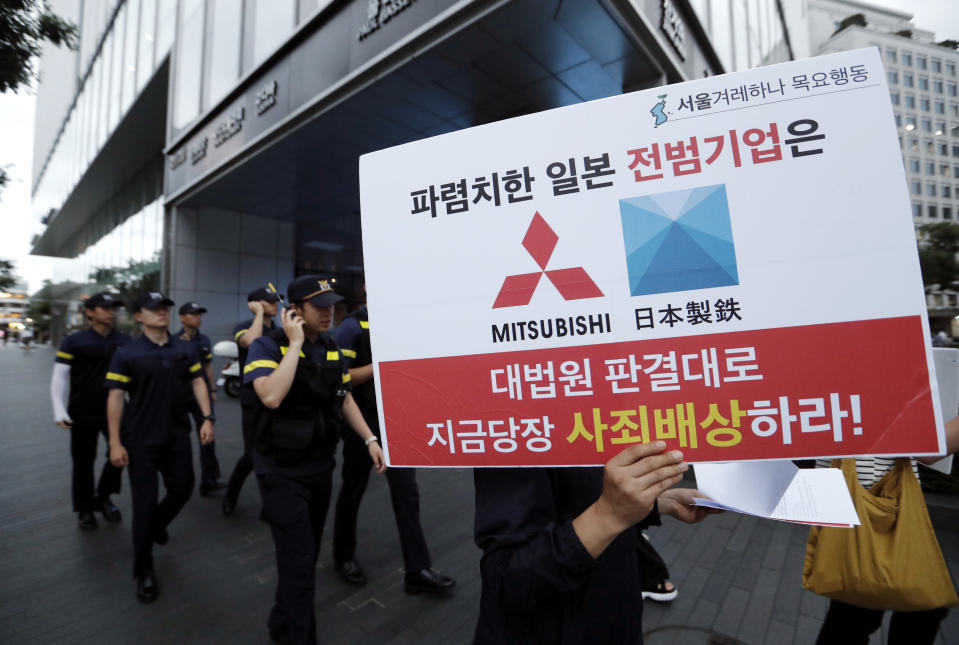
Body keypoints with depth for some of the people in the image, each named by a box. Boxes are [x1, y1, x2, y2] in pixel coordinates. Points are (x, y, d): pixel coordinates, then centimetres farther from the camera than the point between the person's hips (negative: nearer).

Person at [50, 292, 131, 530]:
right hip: (83, 413, -2)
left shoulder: (126, 341, 2)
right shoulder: (74, 341, -5)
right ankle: (84, 509, 29)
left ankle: (103, 497, 28)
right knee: (83, 462, 10)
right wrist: (59, 410, -11)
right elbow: (59, 377, -4)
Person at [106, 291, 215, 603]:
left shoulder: (185, 350, 2)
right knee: (144, 502, 3)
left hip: (177, 436, 3)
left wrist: (207, 418, -4)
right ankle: (144, 571, 21)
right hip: (141, 440, -3)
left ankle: (157, 524, 45)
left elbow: (198, 382, 4)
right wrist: (115, 442, -11)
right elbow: (116, 398, -7)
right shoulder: (126, 354, -7)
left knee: (182, 490, 11)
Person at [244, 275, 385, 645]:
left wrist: (369, 439, 4)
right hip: (282, 470, -6)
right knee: (299, 562, -3)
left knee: (306, 556, 21)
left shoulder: (331, 348, 2)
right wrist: (295, 344, -27)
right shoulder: (268, 346, -16)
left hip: (320, 465, 6)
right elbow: (271, 397, -33)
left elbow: (344, 398, 10)